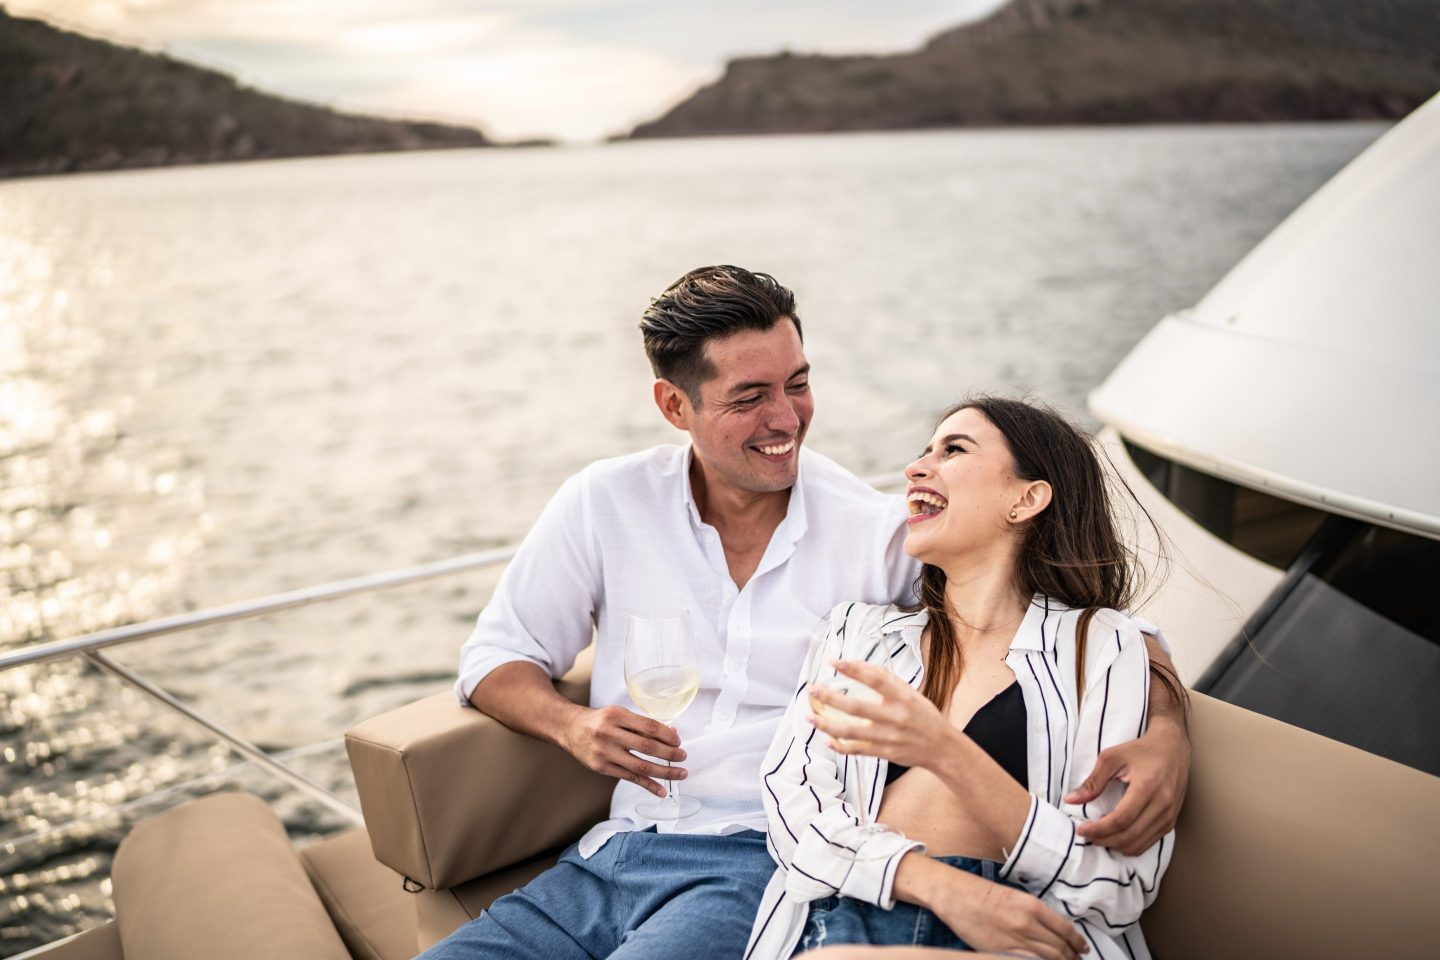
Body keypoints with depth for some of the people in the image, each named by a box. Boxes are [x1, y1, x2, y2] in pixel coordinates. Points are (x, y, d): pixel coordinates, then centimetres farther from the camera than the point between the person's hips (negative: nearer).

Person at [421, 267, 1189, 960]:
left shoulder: (889, 537, -2)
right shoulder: (606, 503, 5)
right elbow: (496, 657, 13)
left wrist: (1166, 732, -19)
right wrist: (572, 725, -9)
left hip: (767, 867, -3)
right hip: (611, 855, 4)